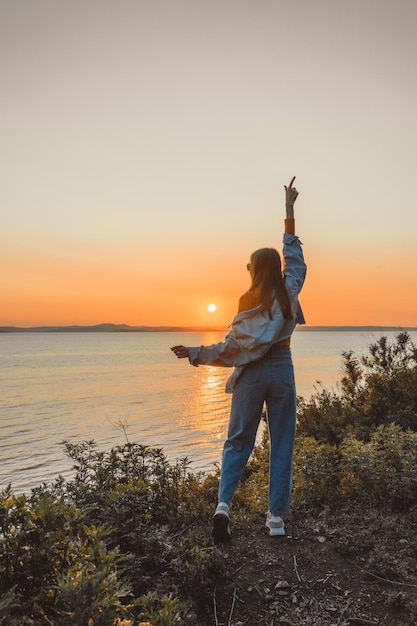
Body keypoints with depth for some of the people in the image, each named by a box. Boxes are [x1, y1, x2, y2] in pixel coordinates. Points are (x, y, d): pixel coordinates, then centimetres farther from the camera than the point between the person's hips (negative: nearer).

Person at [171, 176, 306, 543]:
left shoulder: (249, 302, -8)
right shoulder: (290, 291, -1)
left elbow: (233, 348, -11)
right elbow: (294, 256, 13)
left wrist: (195, 354, -4)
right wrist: (289, 212, 19)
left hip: (252, 375, -2)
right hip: (282, 372, 2)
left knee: (238, 442, 11)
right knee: (282, 445, 9)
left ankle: (224, 503, -3)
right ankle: (277, 517, 14)